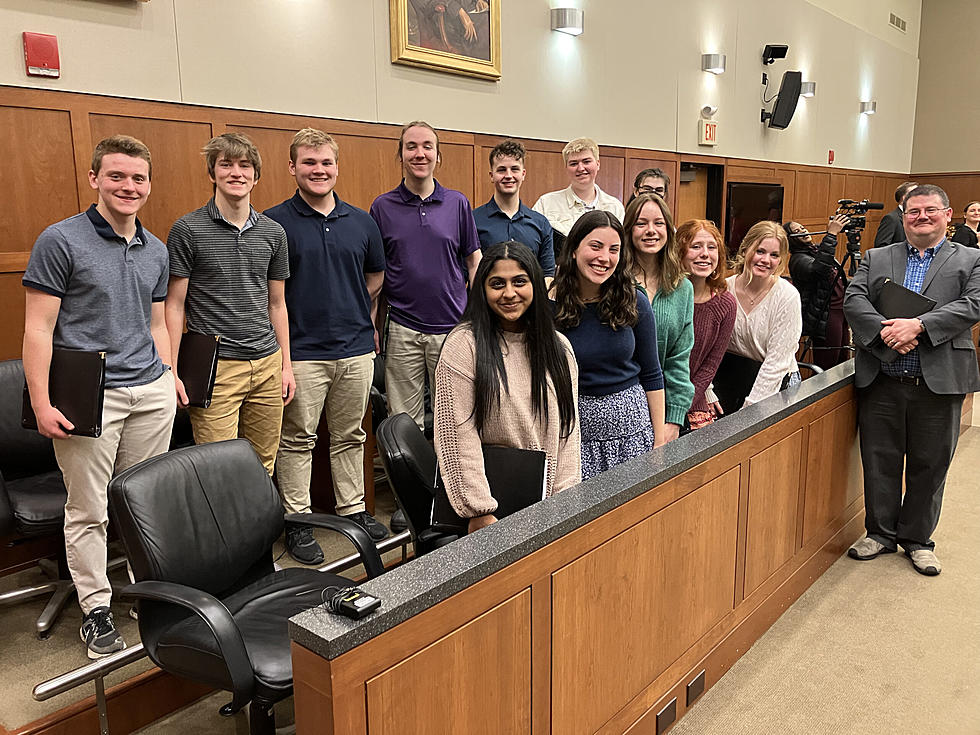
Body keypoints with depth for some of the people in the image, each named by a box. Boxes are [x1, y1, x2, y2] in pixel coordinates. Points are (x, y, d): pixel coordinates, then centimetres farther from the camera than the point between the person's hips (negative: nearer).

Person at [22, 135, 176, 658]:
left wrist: (168, 378, 14)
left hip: (150, 393, 5)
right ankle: (95, 609, 17)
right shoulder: (61, 241, -5)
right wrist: (41, 404, -11)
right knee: (89, 511, 3)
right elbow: (38, 328, -7)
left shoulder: (156, 251, 13)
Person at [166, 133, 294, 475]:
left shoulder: (273, 232, 10)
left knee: (263, 466, 11)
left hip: (267, 364, 4)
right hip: (215, 367, -4)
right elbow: (174, 304, -2)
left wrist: (286, 364, 12)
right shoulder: (188, 230, -3)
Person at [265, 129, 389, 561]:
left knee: (350, 435, 14)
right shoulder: (274, 223, -4)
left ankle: (353, 508, 28)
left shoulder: (361, 222, 8)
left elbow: (376, 276, 21)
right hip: (301, 351, -4)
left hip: (356, 350, 4)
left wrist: (364, 320, 13)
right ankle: (297, 521, 18)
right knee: (298, 439, 6)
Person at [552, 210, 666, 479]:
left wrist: (659, 437, 4)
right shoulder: (550, 304, -8)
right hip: (575, 428, -1)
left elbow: (651, 375, 6)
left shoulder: (634, 302, -2)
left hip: (631, 428, 2)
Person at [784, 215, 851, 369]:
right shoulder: (798, 259, -14)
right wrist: (831, 234, -35)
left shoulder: (817, 249, 13)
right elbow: (818, 269, -37)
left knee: (842, 362, 14)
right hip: (825, 317, -9)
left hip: (840, 309, 9)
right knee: (827, 367, -5)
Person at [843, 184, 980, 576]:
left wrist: (918, 325, -21)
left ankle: (917, 538, 27)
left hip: (939, 382, -1)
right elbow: (853, 300, -2)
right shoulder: (875, 259, 11)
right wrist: (885, 330, -19)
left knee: (929, 465, 10)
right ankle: (880, 533, 27)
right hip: (881, 382, 1)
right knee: (880, 462, 10)